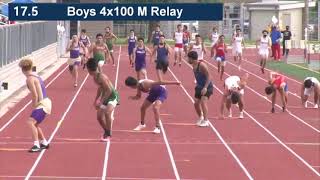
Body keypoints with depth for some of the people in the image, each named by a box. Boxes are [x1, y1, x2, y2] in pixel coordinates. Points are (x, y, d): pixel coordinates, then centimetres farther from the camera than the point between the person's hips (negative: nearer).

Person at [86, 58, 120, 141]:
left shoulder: (101, 77, -27)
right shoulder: (95, 77, 1)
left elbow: (109, 90, -27)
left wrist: (101, 102, -26)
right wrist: (96, 99, 16)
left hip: (112, 96, -9)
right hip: (105, 97, 9)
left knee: (107, 112, -29)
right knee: (99, 116, 8)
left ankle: (108, 134, -21)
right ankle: (106, 132, 29)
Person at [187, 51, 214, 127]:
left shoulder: (202, 65, -23)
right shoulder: (194, 66, 3)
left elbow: (208, 77, -25)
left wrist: (205, 88, -31)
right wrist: (197, 84, 15)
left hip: (207, 87, -9)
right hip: (200, 87, 9)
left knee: (203, 102, -21)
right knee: (196, 103, 10)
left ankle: (206, 121, -18)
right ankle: (201, 117, 32)